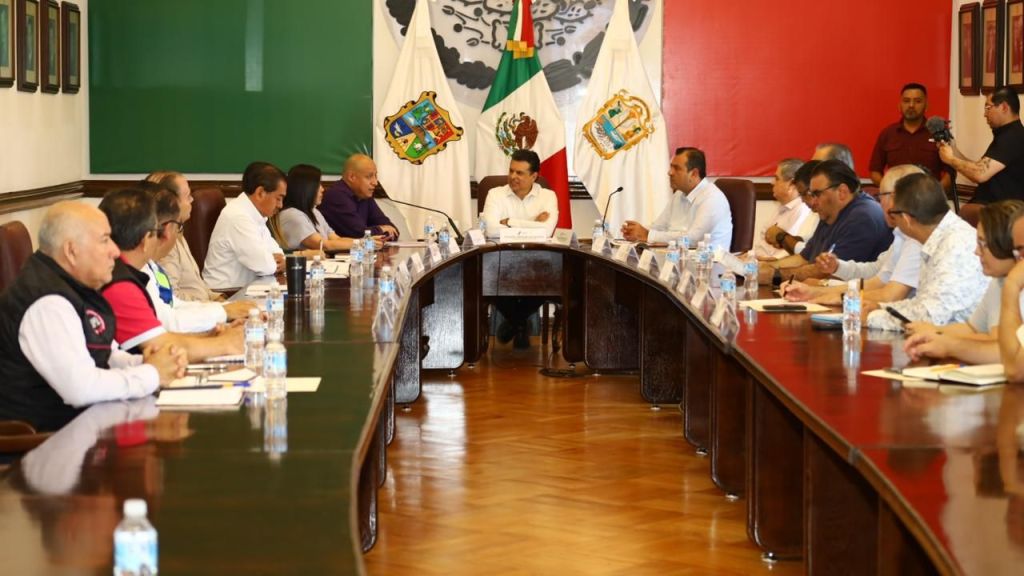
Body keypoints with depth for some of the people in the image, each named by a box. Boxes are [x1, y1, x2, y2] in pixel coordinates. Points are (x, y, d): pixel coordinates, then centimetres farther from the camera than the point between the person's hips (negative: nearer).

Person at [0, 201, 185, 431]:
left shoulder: (71, 286, 9)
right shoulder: (47, 302, -23)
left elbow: (105, 355, 18)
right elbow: (81, 388, -30)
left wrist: (143, 363, -3)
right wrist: (151, 374, -17)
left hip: (78, 418, 9)